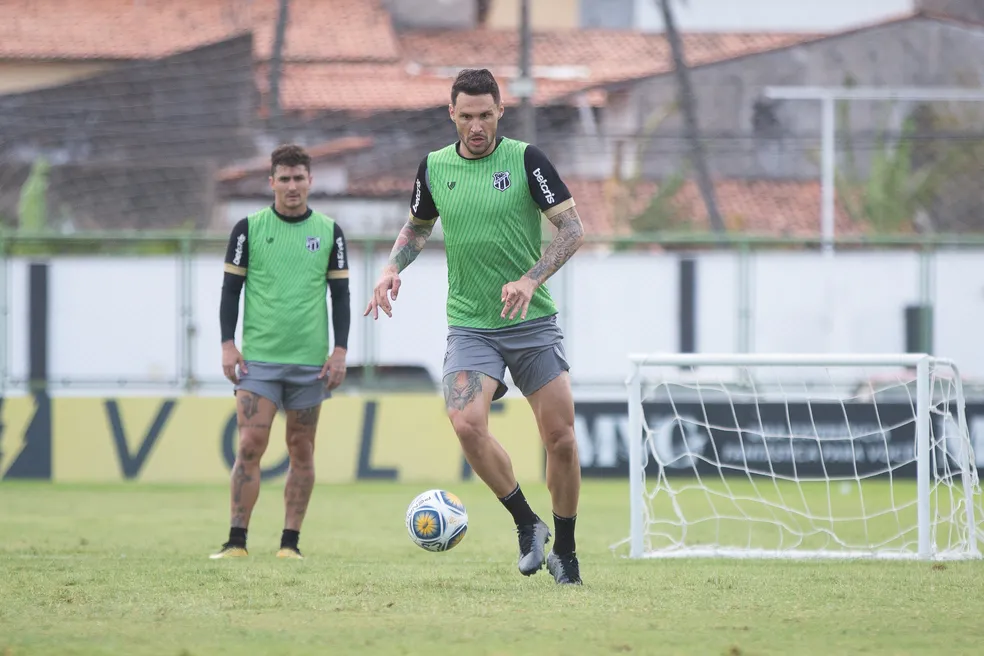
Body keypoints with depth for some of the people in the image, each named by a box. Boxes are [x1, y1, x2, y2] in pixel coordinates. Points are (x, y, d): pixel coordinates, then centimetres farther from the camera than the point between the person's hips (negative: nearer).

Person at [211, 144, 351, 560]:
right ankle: (237, 541, -6)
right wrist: (228, 345, -4)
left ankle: (290, 542, 8)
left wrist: (340, 350, 0)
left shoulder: (329, 232, 6)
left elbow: (340, 295, 8)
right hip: (258, 358, -1)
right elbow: (231, 289, 5)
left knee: (301, 450, 3)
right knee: (250, 444, -9)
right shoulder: (249, 229, 3)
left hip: (310, 361, 1)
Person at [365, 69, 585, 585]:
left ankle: (565, 550, 16)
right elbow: (418, 226, 23)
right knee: (467, 423, -22)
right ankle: (527, 524, -4)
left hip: (533, 323, -1)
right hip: (469, 325, 1)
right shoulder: (434, 167, 5)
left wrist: (530, 280, -19)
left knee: (560, 437, -3)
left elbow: (572, 228, -6)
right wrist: (393, 267, 4)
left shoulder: (525, 159, -5)